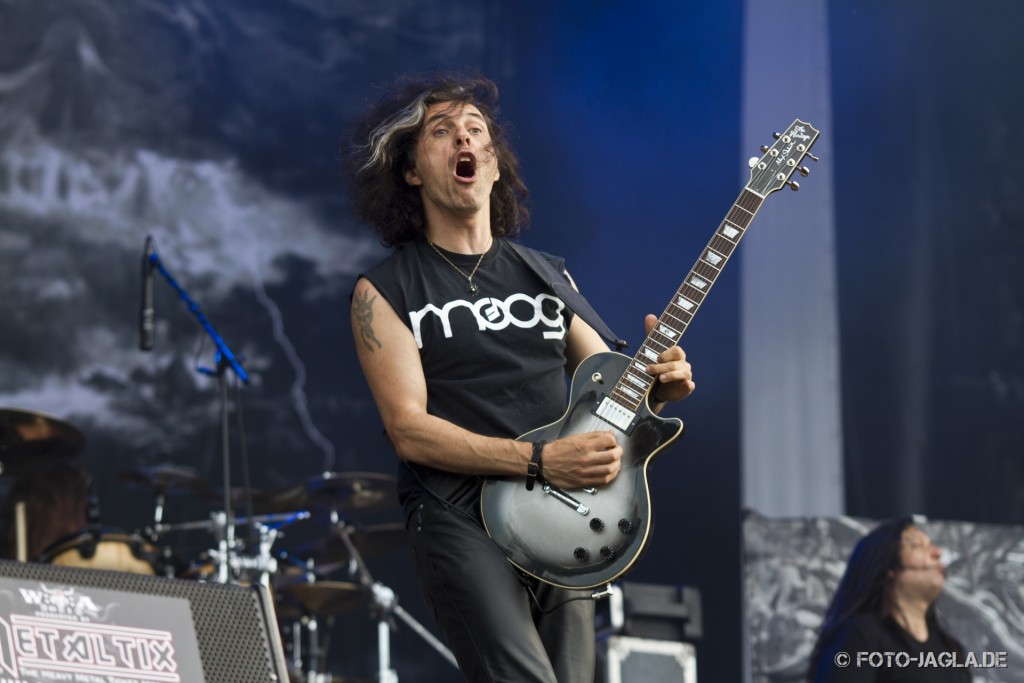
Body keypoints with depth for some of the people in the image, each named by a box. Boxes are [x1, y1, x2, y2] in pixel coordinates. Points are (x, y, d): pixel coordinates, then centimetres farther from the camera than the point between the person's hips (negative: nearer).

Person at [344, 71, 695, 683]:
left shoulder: (547, 276, 18)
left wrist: (657, 384, -3)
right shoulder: (385, 289, 3)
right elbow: (409, 429, -7)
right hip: (463, 518, -5)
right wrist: (540, 461, -17)